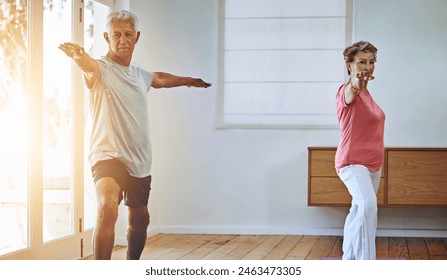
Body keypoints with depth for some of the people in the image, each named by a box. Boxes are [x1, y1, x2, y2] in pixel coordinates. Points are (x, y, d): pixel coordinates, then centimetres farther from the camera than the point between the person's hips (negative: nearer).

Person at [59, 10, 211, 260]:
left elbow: (159, 78, 37)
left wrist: (188, 80, 53)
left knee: (140, 219, 19)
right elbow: (88, 65, -34)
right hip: (108, 156, -7)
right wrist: (78, 55, -58)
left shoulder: (140, 74, 13)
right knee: (108, 209, -32)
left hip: (140, 162, 8)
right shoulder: (101, 69, -9)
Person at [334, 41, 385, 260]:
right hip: (352, 162, -9)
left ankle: (348, 261, 32)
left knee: (358, 213, 18)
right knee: (368, 205, -30)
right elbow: (350, 93, -41)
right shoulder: (347, 91, -15)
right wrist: (356, 83, -62)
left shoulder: (366, 94, 13)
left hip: (373, 165, 9)